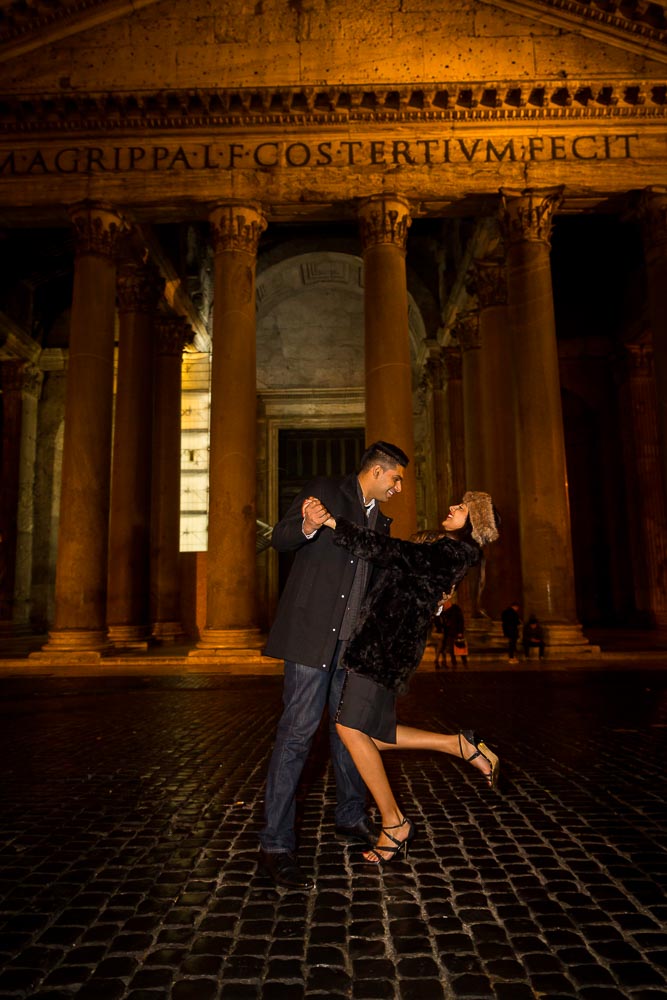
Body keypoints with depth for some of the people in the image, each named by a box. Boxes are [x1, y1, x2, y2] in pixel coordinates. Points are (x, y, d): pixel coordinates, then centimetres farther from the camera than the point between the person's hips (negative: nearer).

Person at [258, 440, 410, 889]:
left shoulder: (379, 521, 18)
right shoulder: (324, 490, -3)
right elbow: (280, 538, -10)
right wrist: (307, 527, -32)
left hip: (351, 639, 8)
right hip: (312, 632, -7)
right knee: (297, 732, -6)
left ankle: (352, 817, 34)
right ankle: (276, 846, 3)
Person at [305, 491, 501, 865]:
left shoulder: (452, 552, -10)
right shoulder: (444, 551, 20)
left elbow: (394, 552, -23)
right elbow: (395, 557, 28)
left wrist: (332, 522, -28)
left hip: (388, 645, -10)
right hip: (383, 642, 10)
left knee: (352, 729, -9)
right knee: (373, 735, 11)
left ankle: (394, 823, 5)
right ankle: (465, 746, 17)